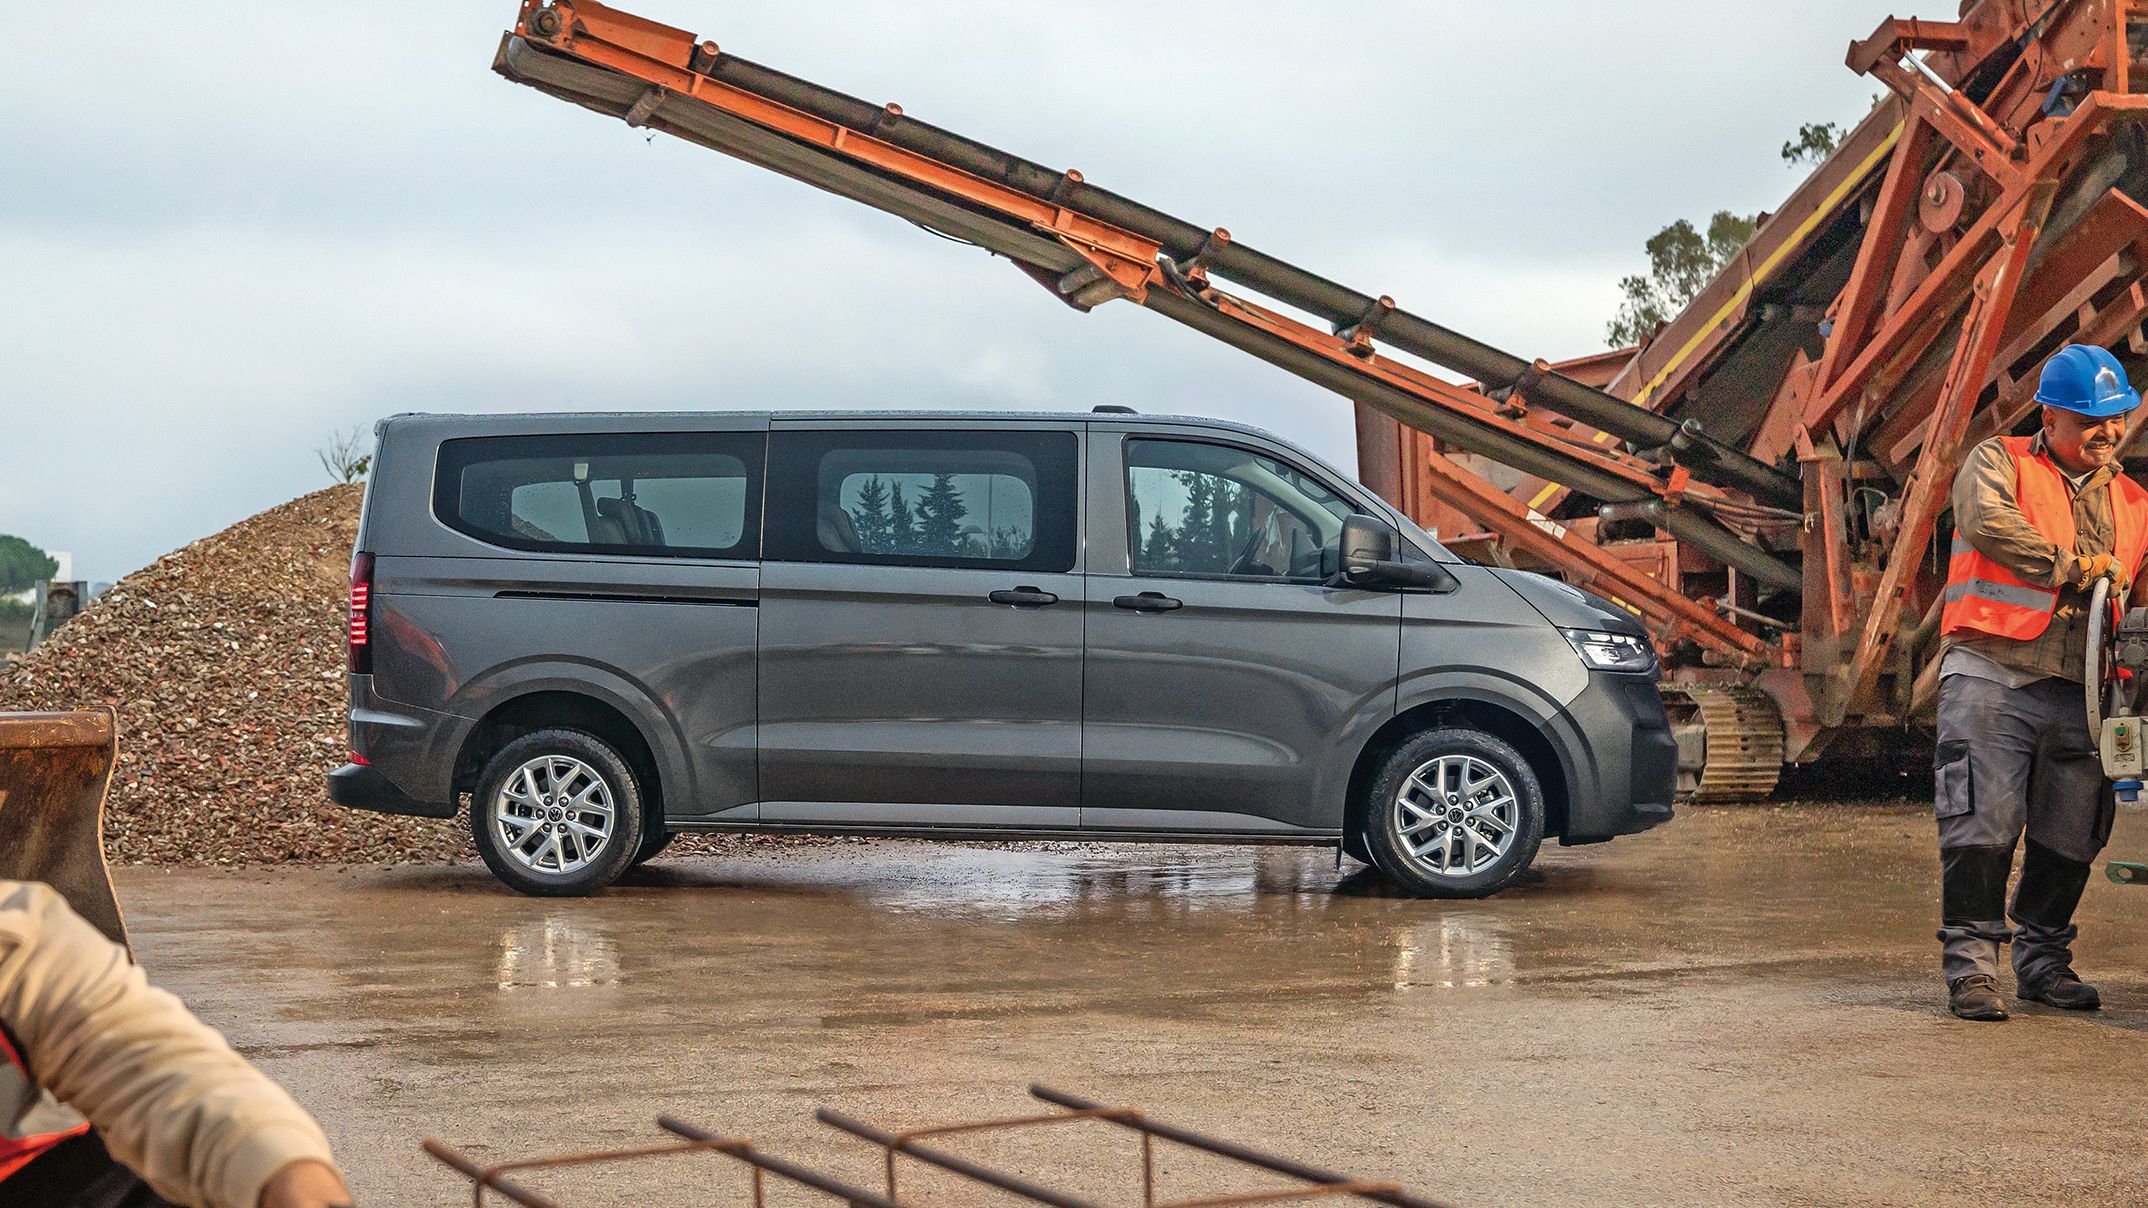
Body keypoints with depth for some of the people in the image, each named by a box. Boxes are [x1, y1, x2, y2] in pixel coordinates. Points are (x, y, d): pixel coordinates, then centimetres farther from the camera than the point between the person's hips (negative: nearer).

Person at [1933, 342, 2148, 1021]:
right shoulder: (1999, 463, 5)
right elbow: (1986, 522, -16)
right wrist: (2073, 565, -10)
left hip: (2078, 695, 5)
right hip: (1991, 678, -5)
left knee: (2069, 842, 9)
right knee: (1982, 830, -8)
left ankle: (2043, 961, 24)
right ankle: (1970, 965, -1)